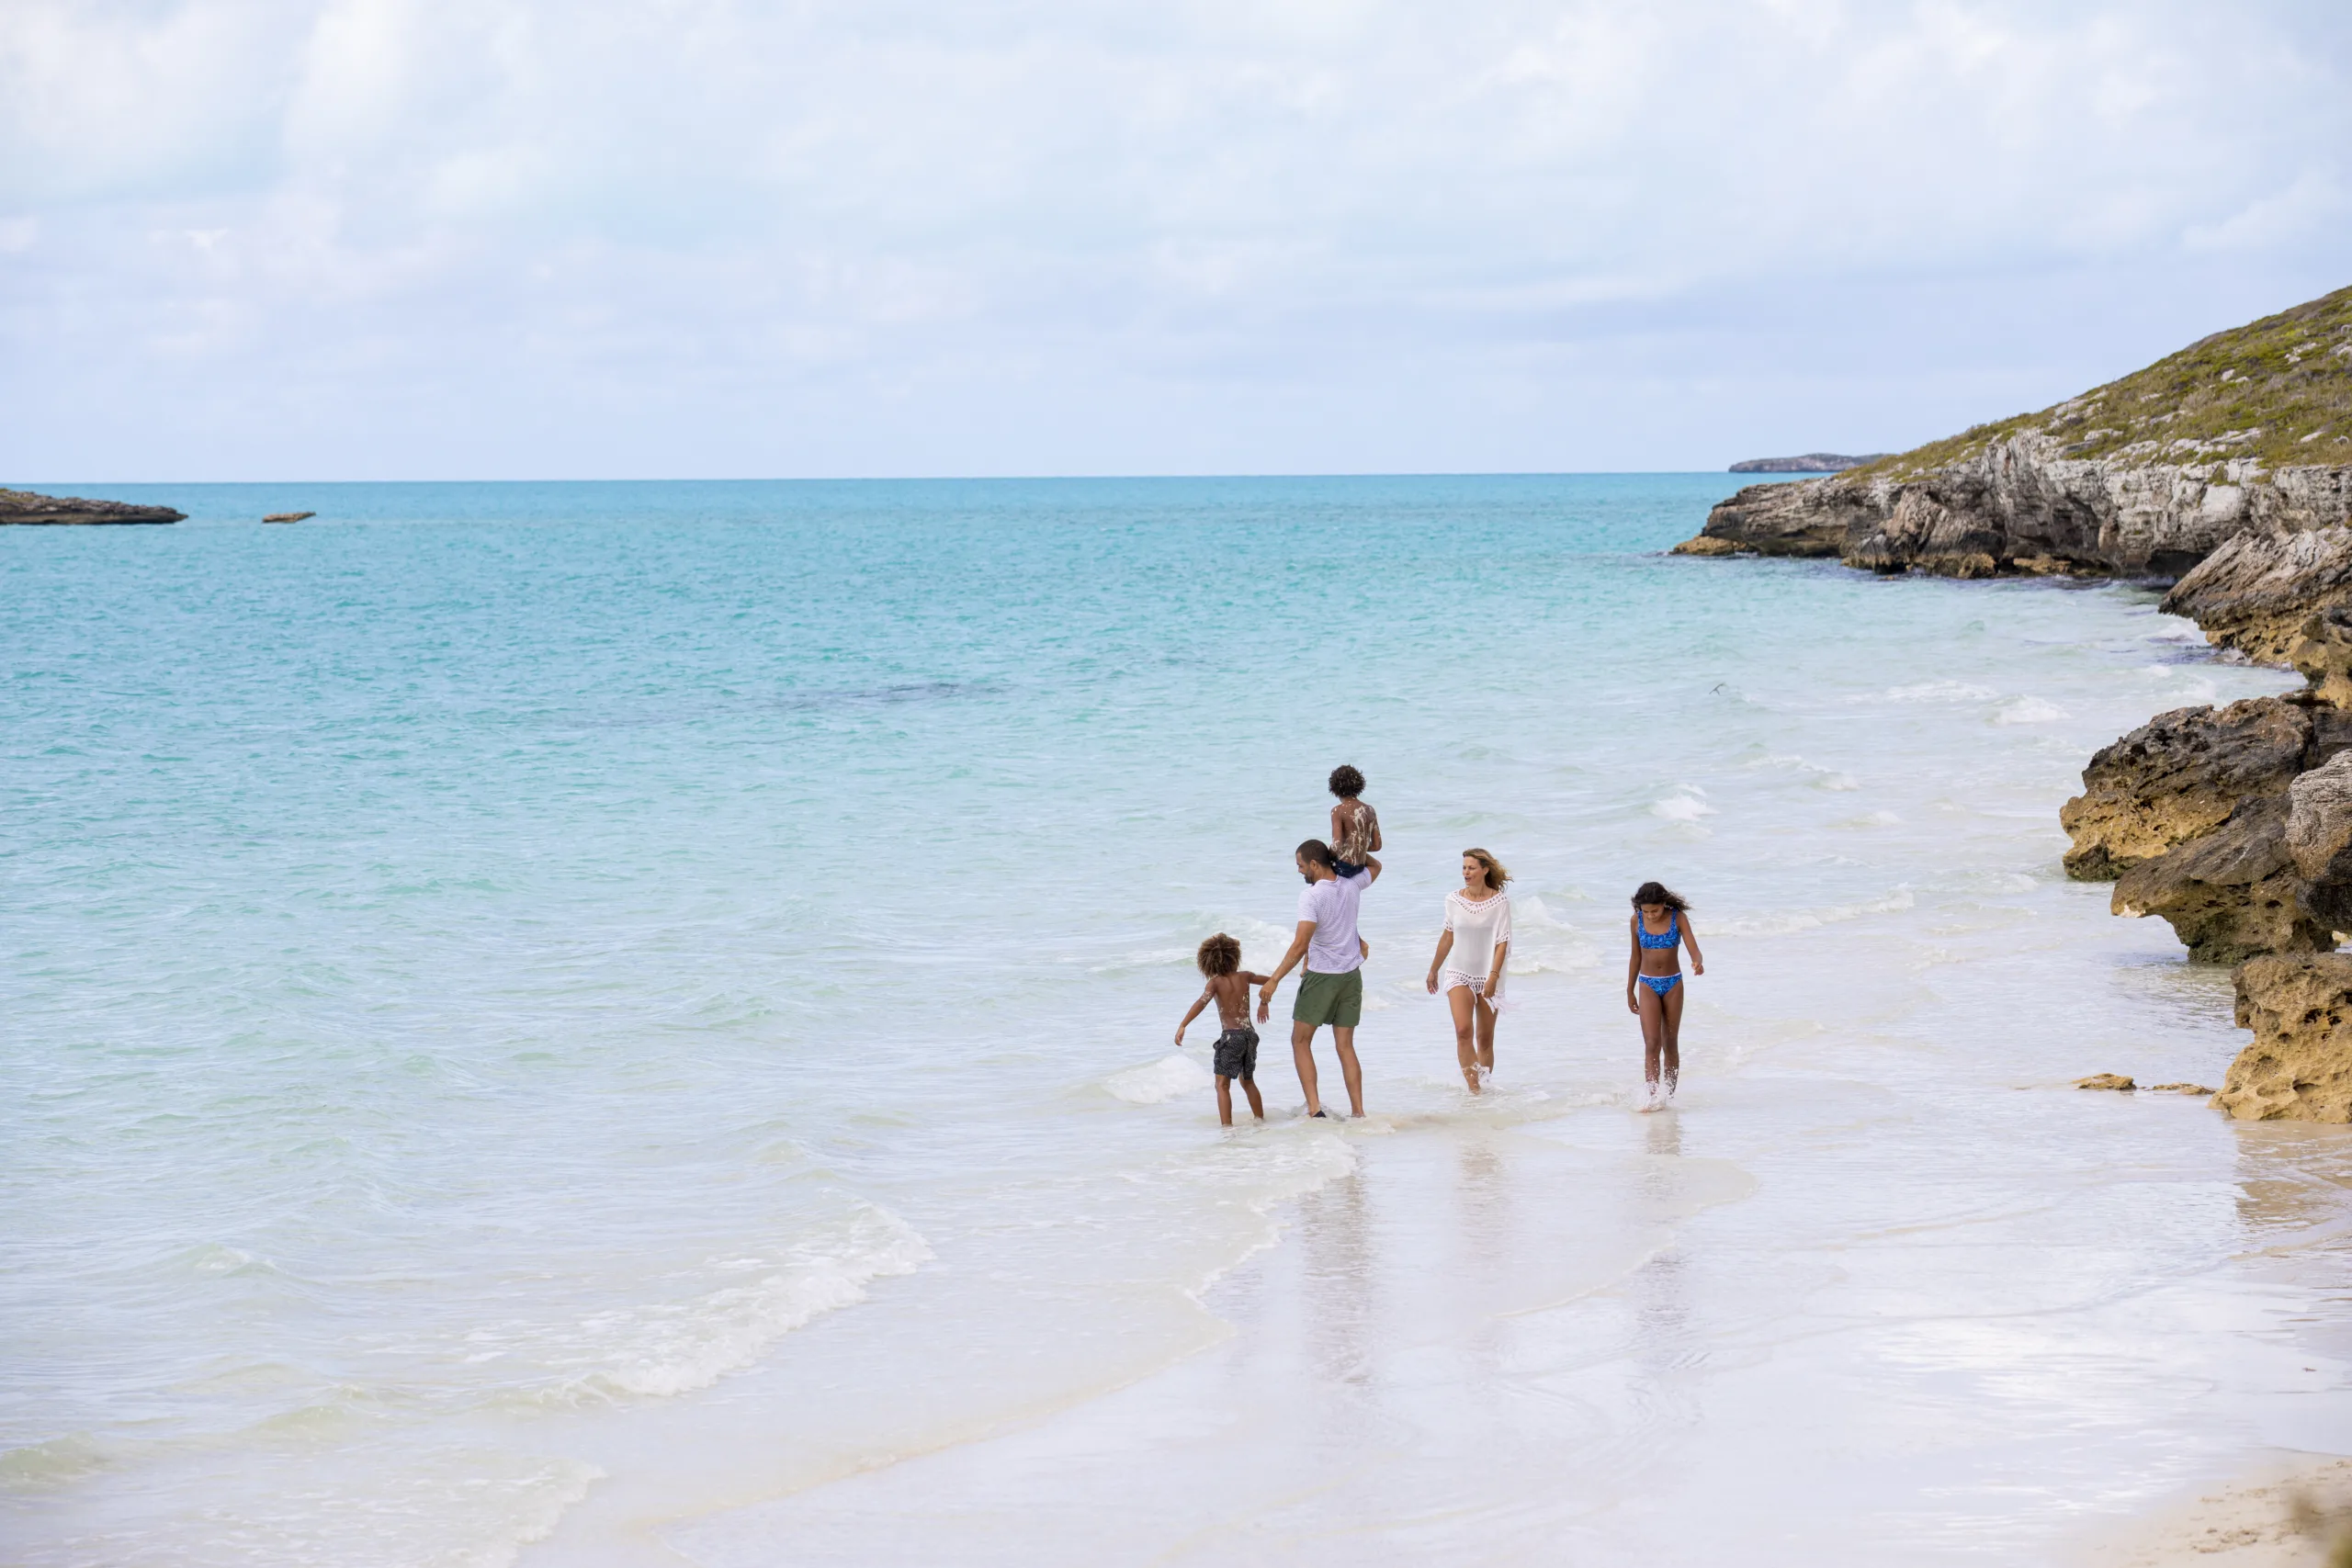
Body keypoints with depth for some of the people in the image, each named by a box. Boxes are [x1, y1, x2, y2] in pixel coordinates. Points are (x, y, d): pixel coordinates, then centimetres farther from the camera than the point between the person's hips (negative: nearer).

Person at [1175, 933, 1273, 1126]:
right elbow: (1268, 981, 28)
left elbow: (1201, 1002, -23)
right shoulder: (1244, 977, 9)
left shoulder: (1216, 982, -5)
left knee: (1222, 1085, -4)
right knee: (1248, 1081, 26)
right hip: (1250, 1034, 6)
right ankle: (1260, 1120, 34)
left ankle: (1227, 1126, -18)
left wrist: (1183, 1026, -28)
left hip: (1231, 1037, -6)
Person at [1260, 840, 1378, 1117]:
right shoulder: (1352, 885, 0)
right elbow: (1374, 866, 25)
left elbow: (1300, 945, -26)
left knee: (1300, 1042, 7)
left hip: (1320, 976, -6)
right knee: (1345, 1045, 10)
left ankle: (1314, 1108, -6)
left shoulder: (1311, 896, -19)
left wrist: (1274, 980, -25)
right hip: (1351, 975, 6)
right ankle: (1358, 1112, 4)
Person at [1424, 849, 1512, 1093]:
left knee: (1485, 1039, 5)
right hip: (1459, 972, 1)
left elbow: (1502, 942, -10)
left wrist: (1493, 976, -19)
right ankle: (1474, 1090, -17)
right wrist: (1434, 969, 20)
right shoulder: (1454, 900, 1)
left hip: (1488, 975, -1)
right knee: (1463, 1031, -17)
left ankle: (1484, 1087, 17)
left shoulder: (1499, 901, -8)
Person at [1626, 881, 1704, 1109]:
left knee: (1670, 1044, 7)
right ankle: (1653, 1098, -18)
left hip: (1673, 984, 0)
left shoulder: (1678, 918, -9)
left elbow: (1694, 949, -16)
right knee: (1652, 1044, -11)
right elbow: (1636, 957, 7)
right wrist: (1630, 992, 12)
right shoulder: (1637, 920, -4)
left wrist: (1698, 963, -40)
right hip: (1648, 985, 0)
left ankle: (1669, 1096, 17)